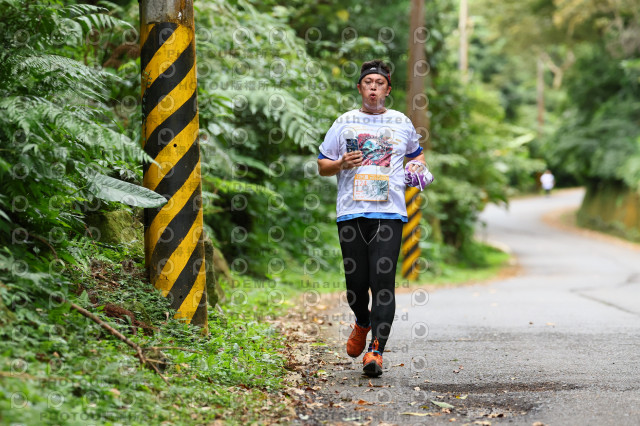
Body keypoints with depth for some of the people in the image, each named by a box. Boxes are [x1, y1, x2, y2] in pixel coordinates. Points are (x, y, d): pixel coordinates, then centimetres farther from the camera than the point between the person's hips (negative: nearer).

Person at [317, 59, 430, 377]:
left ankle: (376, 349, -13)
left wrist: (417, 168, 7)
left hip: (390, 212, -1)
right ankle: (362, 323, 34)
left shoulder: (401, 123, 13)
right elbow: (322, 166, 14)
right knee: (356, 282, 1)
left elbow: (417, 154, 30)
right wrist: (342, 164, -7)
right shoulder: (345, 123, 11)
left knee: (383, 280, -12)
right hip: (351, 211, 1)